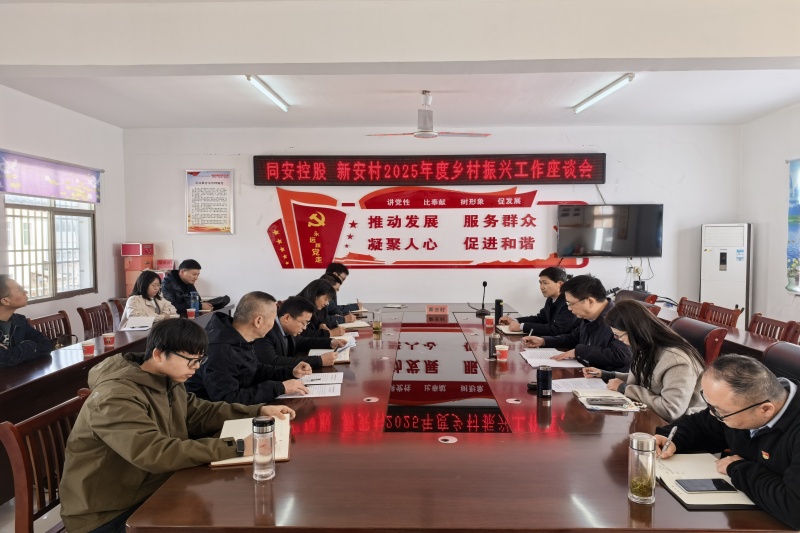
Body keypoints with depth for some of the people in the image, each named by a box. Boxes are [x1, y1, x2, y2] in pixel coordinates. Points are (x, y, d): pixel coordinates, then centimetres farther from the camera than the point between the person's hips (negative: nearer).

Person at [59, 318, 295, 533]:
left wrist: (259, 411, -1)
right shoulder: (116, 397, -27)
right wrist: (236, 448, -38)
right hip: (108, 514, -7)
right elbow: (155, 453, -37)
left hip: (150, 493, 8)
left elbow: (199, 413, 10)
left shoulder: (167, 381, 1)